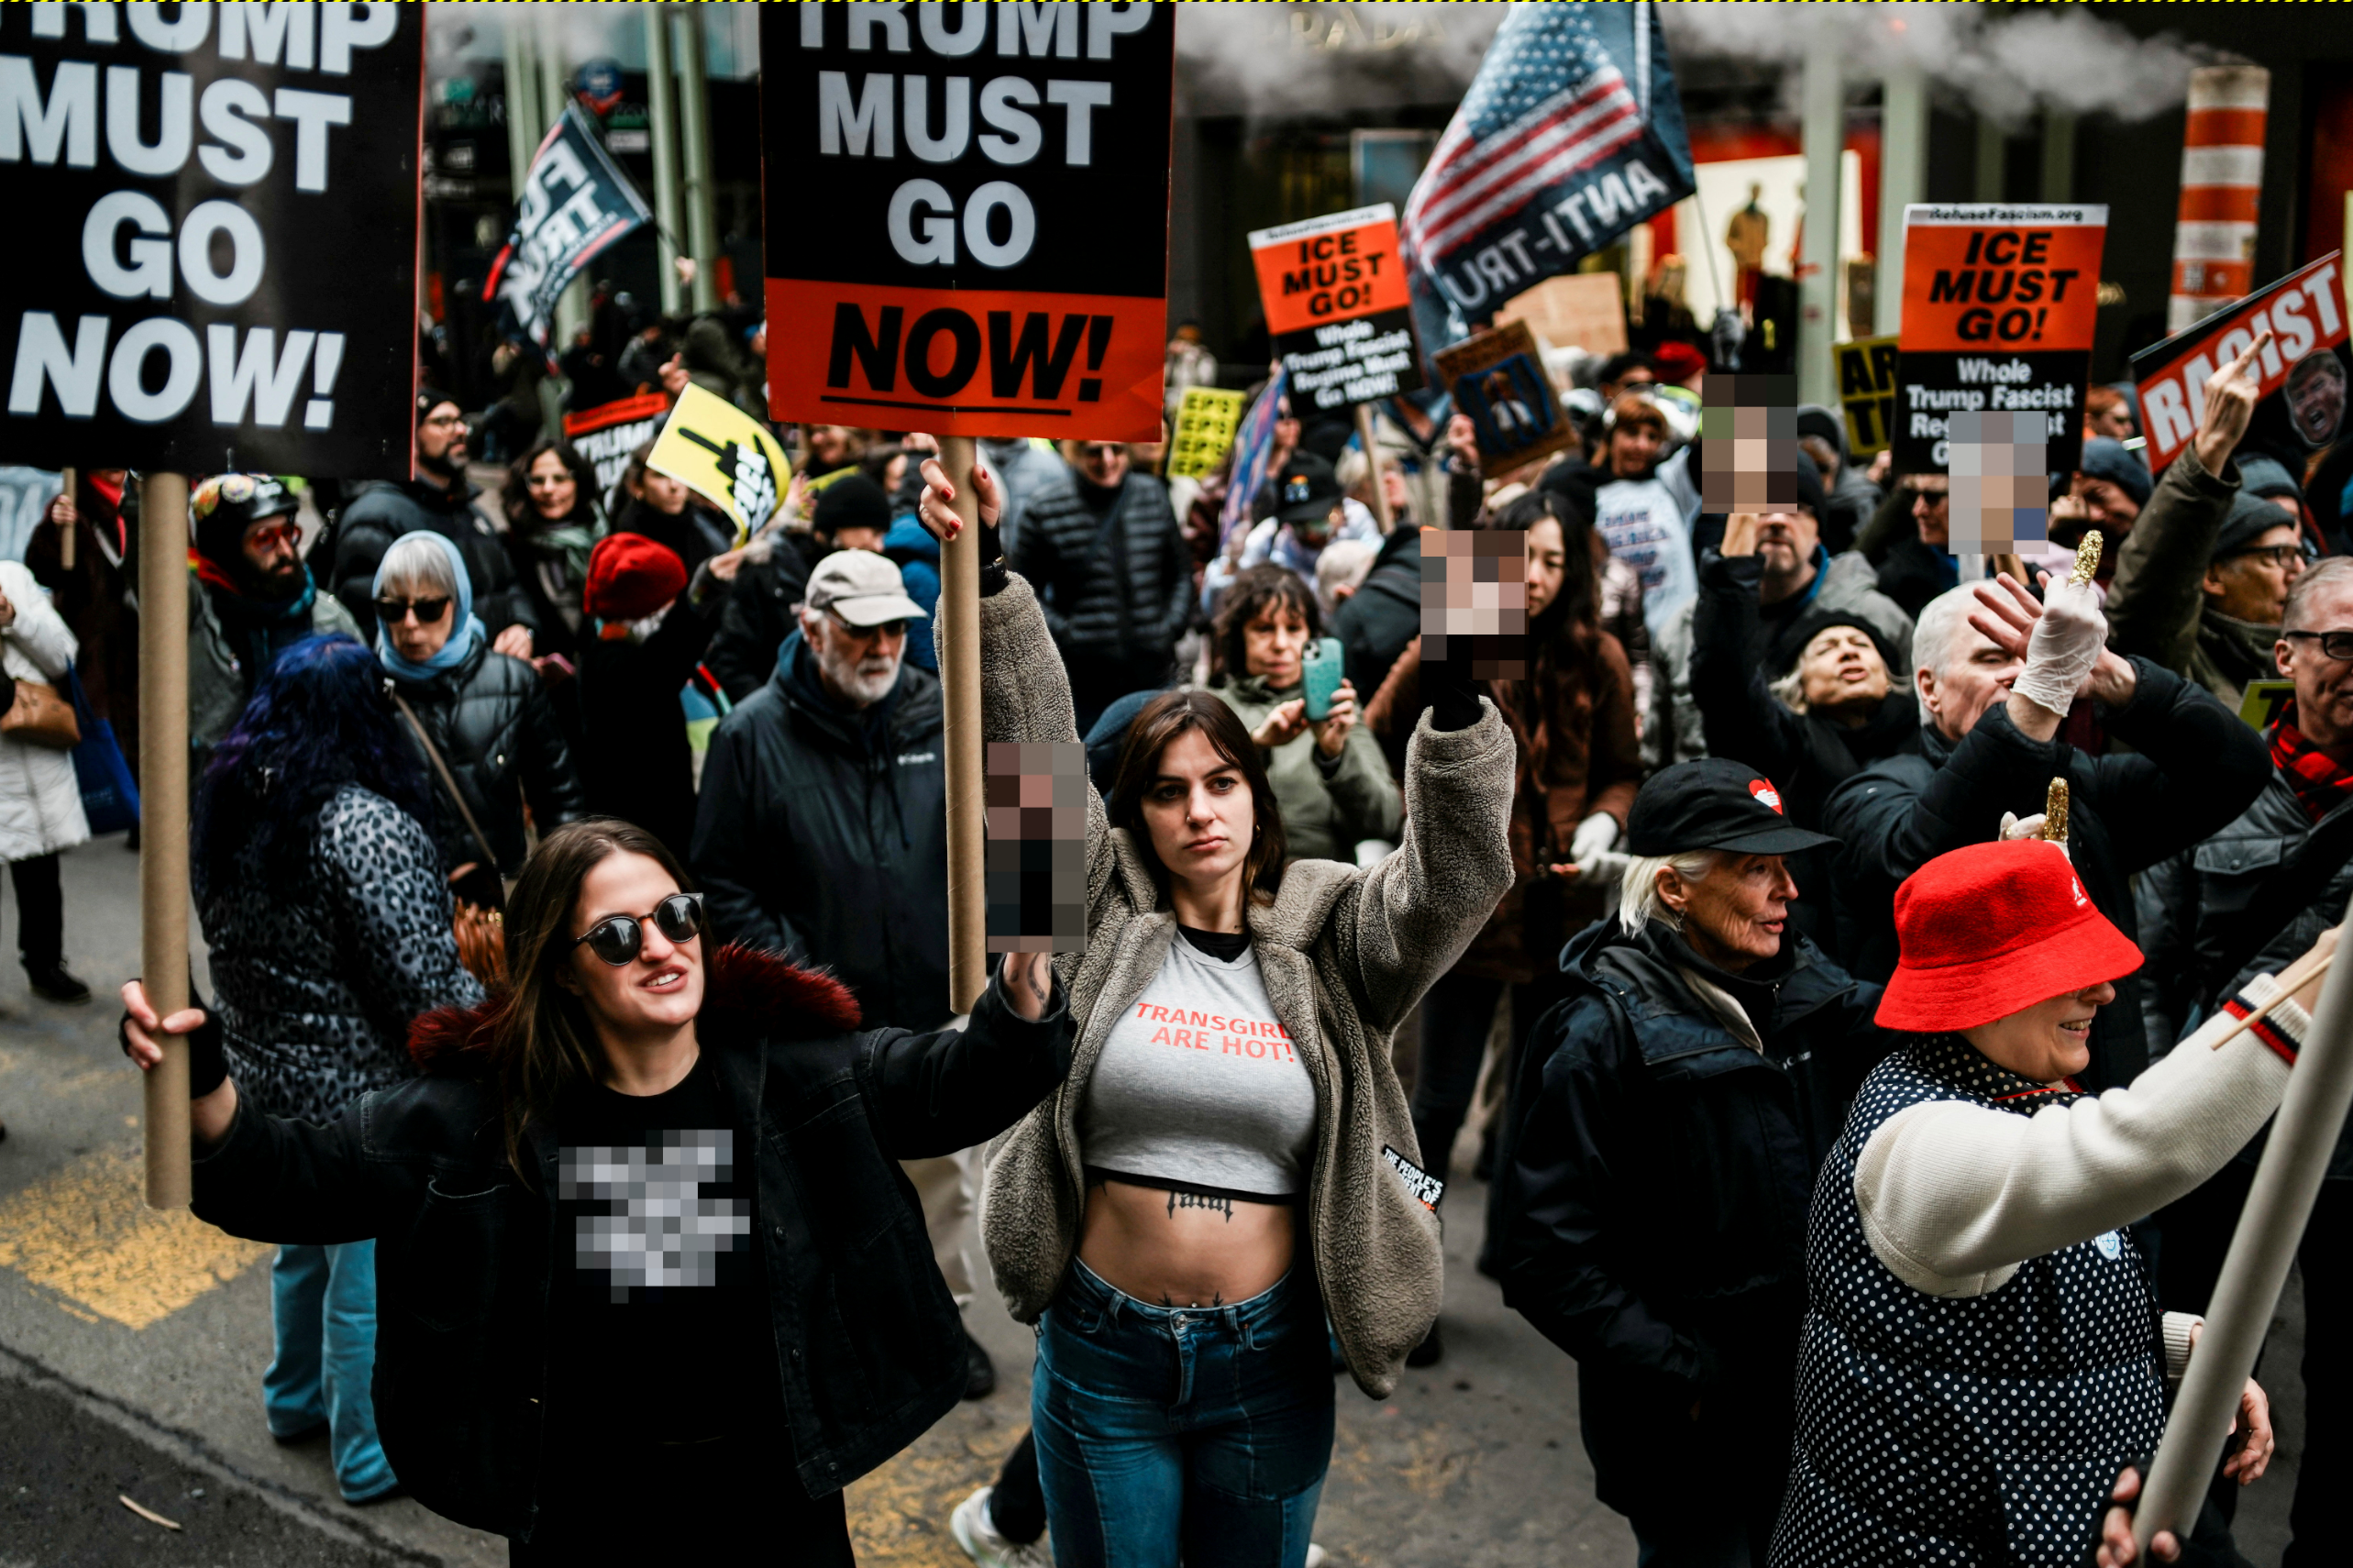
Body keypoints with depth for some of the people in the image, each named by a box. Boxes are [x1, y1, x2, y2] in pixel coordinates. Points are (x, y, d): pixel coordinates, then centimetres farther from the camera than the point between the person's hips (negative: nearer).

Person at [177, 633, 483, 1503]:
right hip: (360, 1087, -8)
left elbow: (227, 932, 10)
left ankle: (297, 1397, 48)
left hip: (266, 1067, 8)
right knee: (371, 1277, 9)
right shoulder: (365, 827, -26)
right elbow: (424, 980, -25)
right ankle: (372, 1455, 25)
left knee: (306, 1241, 28)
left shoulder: (231, 799, 0)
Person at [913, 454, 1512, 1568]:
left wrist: (1457, 698, -29)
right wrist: (987, 573, -18)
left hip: (1269, 1357, 1)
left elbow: (1455, 877, -15)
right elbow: (1033, 748, -9)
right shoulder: (1105, 917, -2)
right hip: (1102, 1350, 0)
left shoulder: (1330, 942, -1)